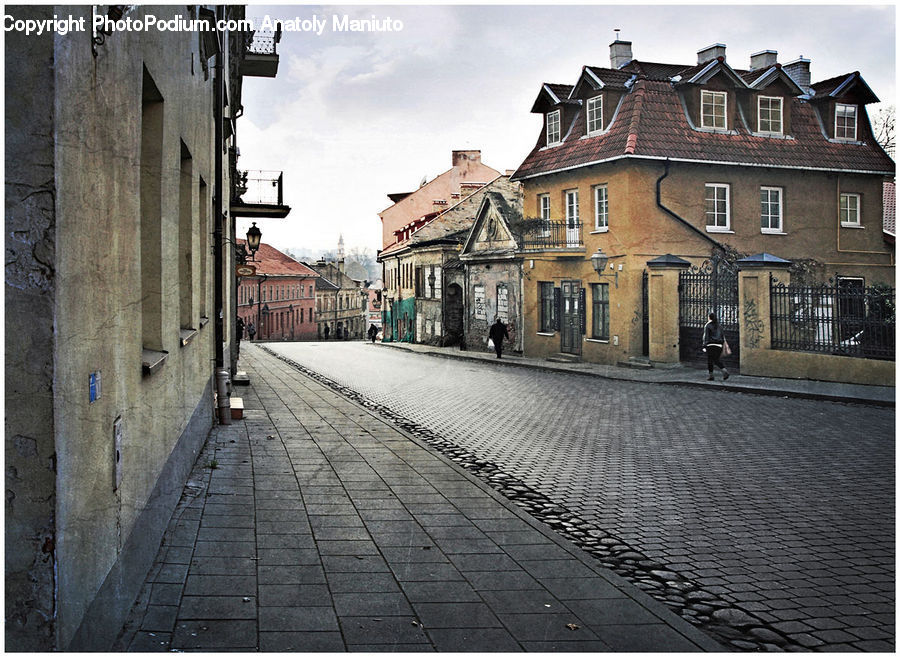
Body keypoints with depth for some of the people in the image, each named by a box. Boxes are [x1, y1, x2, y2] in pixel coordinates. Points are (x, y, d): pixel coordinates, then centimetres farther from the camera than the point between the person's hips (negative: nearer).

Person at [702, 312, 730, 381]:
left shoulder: (707, 325, -2)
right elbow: (723, 336, 15)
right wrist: (722, 345, 20)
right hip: (719, 345, 5)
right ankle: (725, 371, -15)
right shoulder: (719, 326, 14)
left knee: (710, 361, 2)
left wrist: (704, 346, -10)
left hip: (711, 345, -5)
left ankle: (711, 376, -2)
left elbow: (705, 336, -9)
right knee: (717, 360, 7)